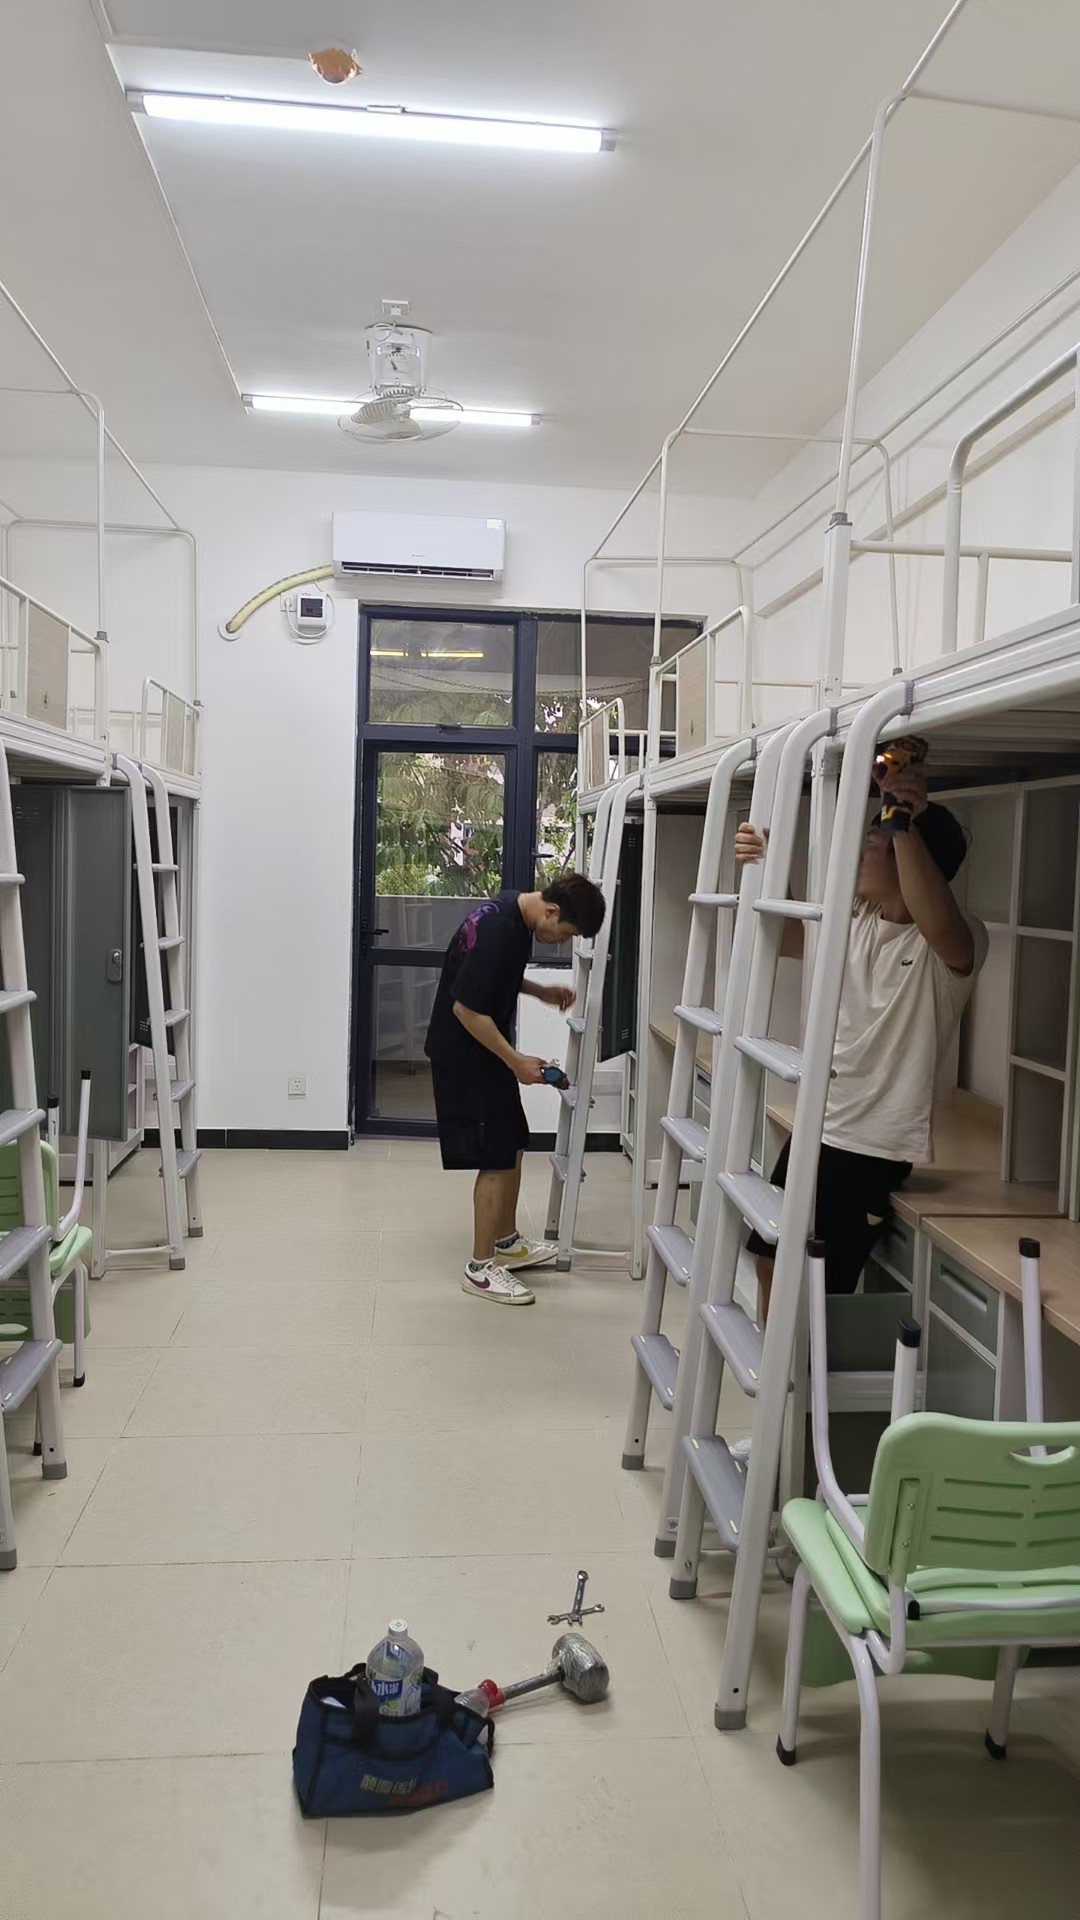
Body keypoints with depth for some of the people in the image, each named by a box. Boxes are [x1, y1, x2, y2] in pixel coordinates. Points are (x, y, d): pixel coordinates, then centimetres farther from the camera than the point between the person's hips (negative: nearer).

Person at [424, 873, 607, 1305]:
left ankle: (507, 1242, 32)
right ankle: (480, 1268, 6)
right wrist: (515, 1060, -21)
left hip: (483, 1051, 10)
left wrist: (542, 992, 8)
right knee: (496, 1159, -4)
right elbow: (466, 1007, -27)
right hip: (465, 1056, -10)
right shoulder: (500, 931, -28)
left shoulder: (513, 912, 3)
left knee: (512, 1146, 17)